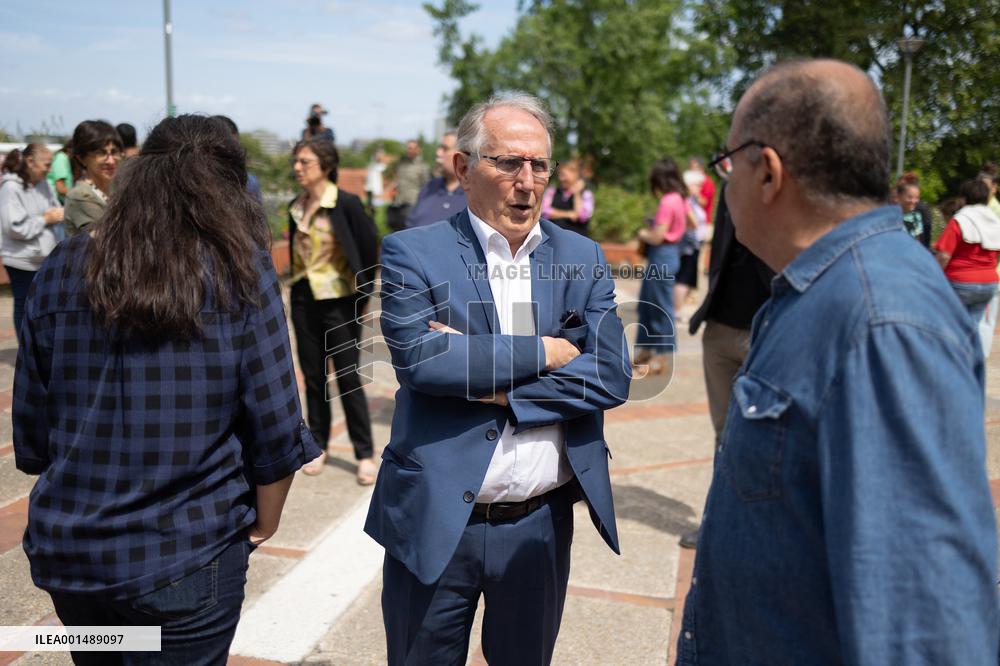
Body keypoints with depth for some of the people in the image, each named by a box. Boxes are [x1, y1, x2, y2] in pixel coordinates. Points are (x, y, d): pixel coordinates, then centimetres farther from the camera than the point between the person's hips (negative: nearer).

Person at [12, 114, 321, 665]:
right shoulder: (240, 268, -11)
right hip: (187, 558, -4)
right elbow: (276, 428, -13)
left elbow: (31, 429, 2)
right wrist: (262, 525, 4)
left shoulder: (61, 269, -1)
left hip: (67, 551, 4)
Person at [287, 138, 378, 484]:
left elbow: (369, 246, -9)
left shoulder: (346, 203, -12)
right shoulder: (296, 206, 6)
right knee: (313, 377, 11)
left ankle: (365, 455, 10)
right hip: (304, 300, 6)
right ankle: (318, 447, 24)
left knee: (348, 379, -1)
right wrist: (299, 282, 11)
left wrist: (363, 292, -4)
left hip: (339, 301, -5)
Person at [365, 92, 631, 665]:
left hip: (541, 525, 3)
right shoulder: (412, 253, -6)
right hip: (434, 524, -2)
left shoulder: (582, 259, 3)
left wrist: (496, 386, -16)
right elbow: (419, 358, -22)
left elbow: (613, 376, -7)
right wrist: (542, 352, -16)